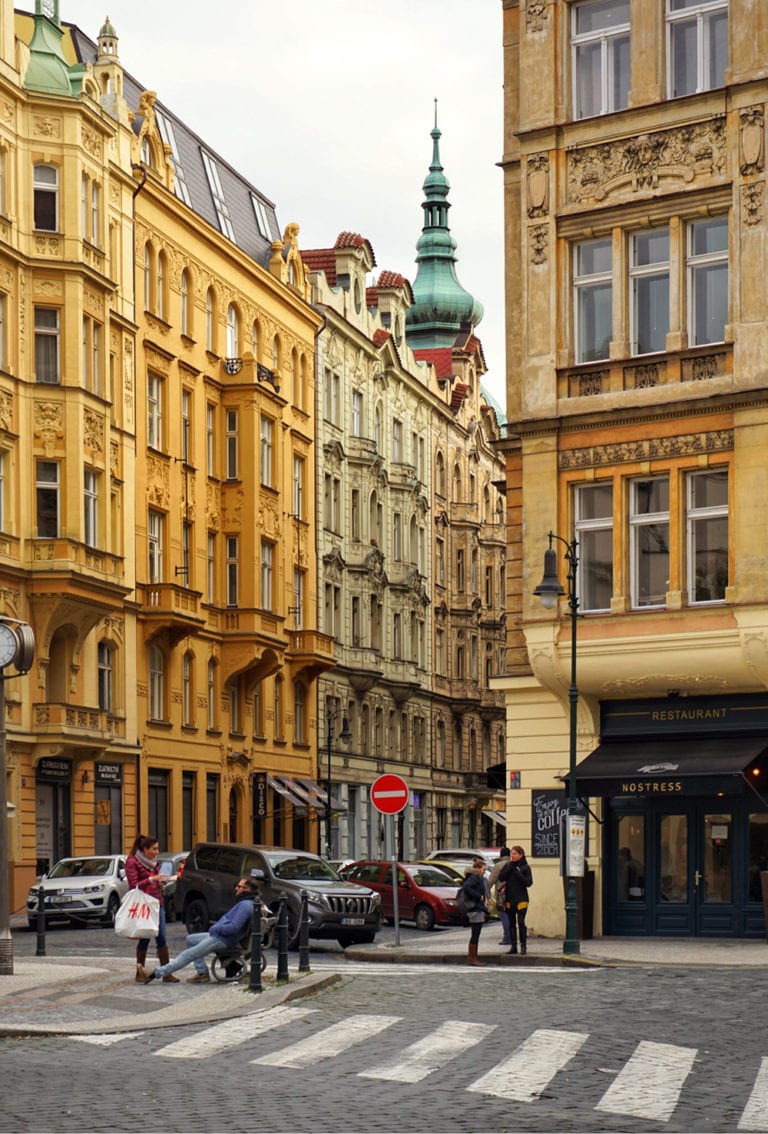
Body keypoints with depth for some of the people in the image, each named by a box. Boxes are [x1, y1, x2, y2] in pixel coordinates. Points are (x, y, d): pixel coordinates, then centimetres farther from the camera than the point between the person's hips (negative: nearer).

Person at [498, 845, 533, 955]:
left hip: (521, 899, -4)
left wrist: (519, 874, -18)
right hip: (509, 898, 4)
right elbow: (501, 877, -4)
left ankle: (523, 946, -3)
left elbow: (529, 882, -9)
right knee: (512, 923, 7)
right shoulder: (508, 866, 9)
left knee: (521, 922, -8)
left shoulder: (525, 867, -2)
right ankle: (513, 946, 12)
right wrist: (510, 866, -11)